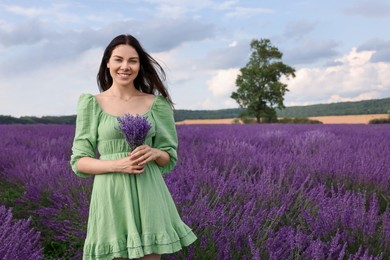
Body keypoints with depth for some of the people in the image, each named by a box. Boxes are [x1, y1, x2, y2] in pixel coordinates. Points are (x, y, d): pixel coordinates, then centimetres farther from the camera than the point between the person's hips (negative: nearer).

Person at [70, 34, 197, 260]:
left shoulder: (156, 103, 5)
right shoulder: (92, 104, 1)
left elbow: (169, 158, 10)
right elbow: (79, 161, 0)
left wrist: (154, 153, -13)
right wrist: (117, 165, -16)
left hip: (148, 193, 2)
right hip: (112, 195, -1)